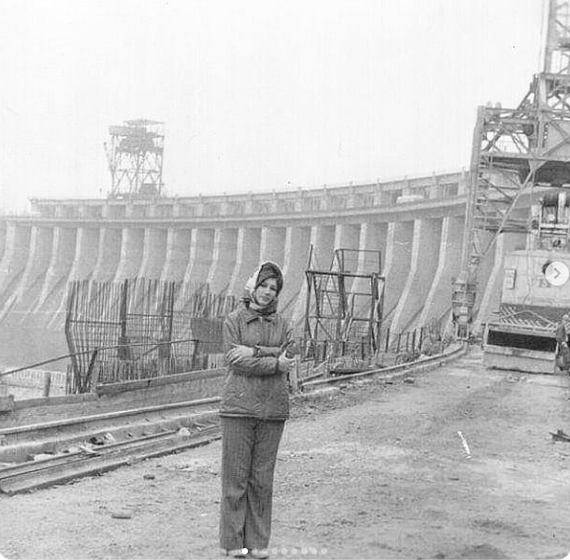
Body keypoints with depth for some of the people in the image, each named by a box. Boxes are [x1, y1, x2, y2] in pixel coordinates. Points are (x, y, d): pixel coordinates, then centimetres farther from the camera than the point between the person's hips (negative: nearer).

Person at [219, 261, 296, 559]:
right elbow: (235, 360, -9)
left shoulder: (281, 324, 11)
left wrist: (254, 352, -14)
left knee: (262, 478, 5)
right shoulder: (234, 320, 2)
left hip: (272, 410, 3)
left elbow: (288, 356, -4)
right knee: (235, 476, 0)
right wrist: (274, 363, -12)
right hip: (239, 408, -2)